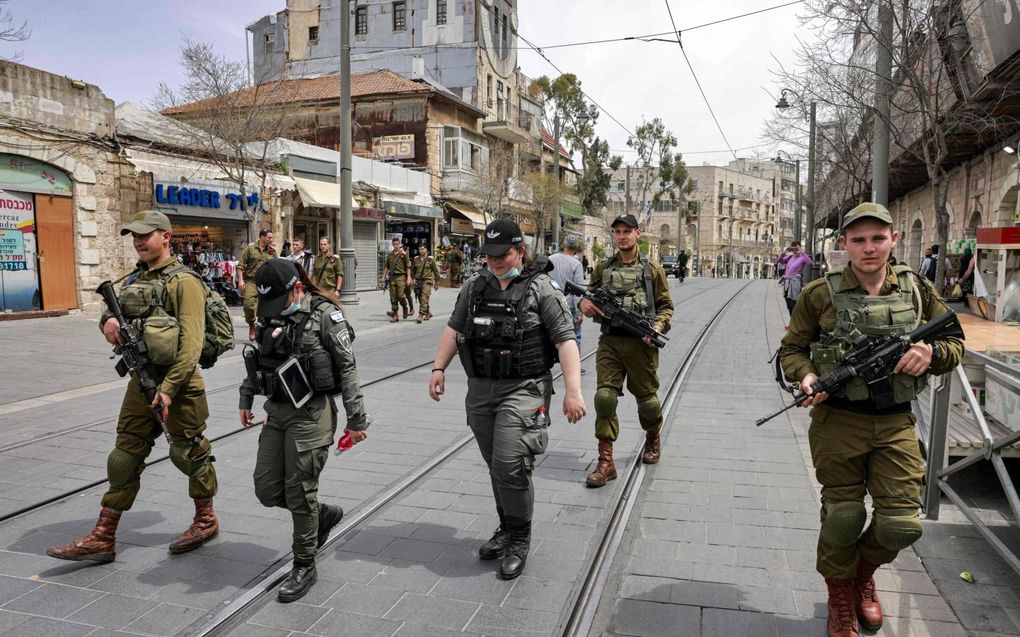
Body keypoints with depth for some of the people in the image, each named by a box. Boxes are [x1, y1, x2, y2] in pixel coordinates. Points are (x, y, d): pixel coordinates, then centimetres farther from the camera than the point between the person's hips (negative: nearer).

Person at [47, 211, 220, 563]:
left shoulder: (183, 281, -14)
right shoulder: (137, 279, 12)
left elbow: (191, 342, -21)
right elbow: (117, 313, 18)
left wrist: (169, 388, -25)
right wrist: (108, 320, -7)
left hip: (177, 382, -8)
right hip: (141, 379, 8)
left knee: (188, 453, 6)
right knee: (125, 455, 10)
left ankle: (206, 520, 27)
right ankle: (102, 539, 19)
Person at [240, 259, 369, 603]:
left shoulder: (325, 314, -11)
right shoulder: (271, 316, 8)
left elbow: (347, 368, -11)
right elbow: (257, 358, 22)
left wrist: (356, 418, -12)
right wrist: (246, 397, 19)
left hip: (311, 413, -7)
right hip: (276, 411, 7)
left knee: (299, 491, 0)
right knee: (266, 488, 7)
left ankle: (304, 567, 20)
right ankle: (324, 514, 33)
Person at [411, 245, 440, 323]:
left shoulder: (430, 260, -1)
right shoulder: (416, 259, 9)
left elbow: (436, 271, 4)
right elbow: (412, 270, 18)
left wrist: (436, 282, 4)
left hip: (427, 281, -5)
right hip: (418, 281, 5)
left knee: (424, 298, -15)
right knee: (421, 299, 8)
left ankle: (421, 315, -19)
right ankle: (428, 313, 26)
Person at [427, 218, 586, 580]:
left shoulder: (540, 288, -6)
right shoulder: (475, 287, 10)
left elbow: (565, 340, -12)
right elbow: (454, 328, 18)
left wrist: (573, 391, -19)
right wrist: (438, 368, 8)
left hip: (523, 389, -5)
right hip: (480, 389, 5)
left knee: (510, 466, -11)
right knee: (496, 466, 14)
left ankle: (519, 539, 10)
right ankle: (506, 529, 32)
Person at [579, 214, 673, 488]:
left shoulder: (652, 269, 2)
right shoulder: (603, 268, 8)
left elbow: (666, 306, 5)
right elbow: (590, 296, 18)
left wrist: (657, 329, -13)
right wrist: (585, 304, -6)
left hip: (641, 344, -1)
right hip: (609, 342, 2)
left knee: (646, 396, 12)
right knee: (605, 396, -9)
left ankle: (653, 439, 43)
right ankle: (606, 462, -1)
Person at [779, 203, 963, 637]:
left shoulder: (918, 289, 3)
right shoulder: (819, 294, -5)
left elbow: (954, 344, 12)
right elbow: (791, 349, 3)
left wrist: (931, 354, -11)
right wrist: (806, 376, -17)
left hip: (896, 425, 3)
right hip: (837, 423, -2)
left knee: (901, 523, 2)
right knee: (843, 517, 7)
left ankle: (863, 575, 36)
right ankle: (840, 601, 33)